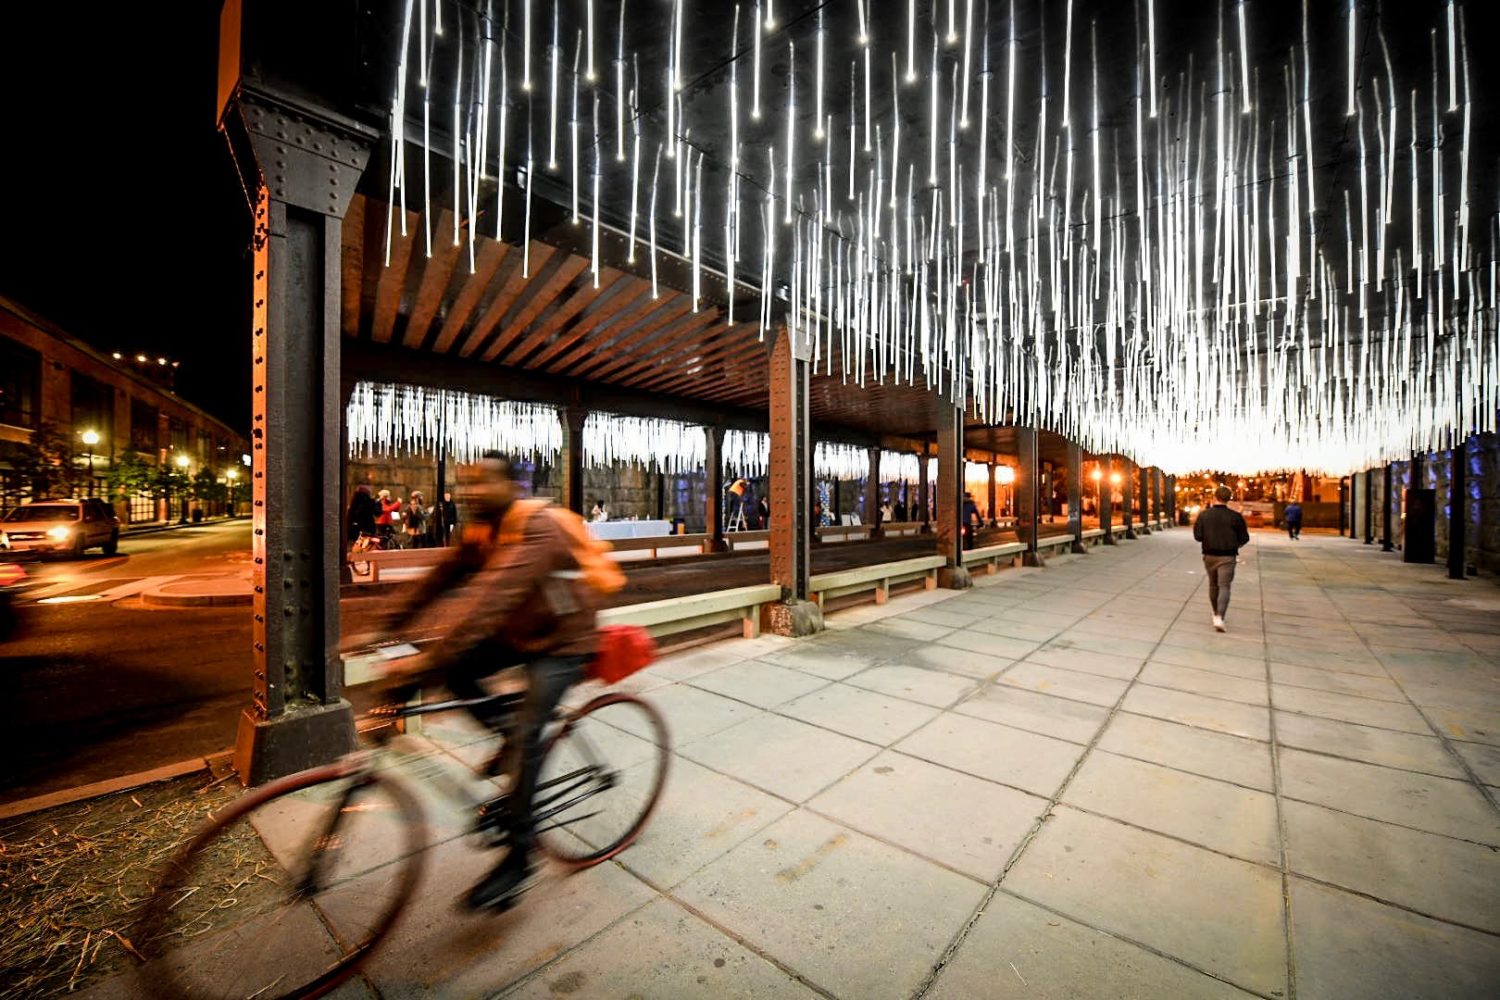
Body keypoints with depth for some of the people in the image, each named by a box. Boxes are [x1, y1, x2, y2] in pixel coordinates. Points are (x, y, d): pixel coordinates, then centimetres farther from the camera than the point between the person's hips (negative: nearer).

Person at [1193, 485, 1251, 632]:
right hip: (1227, 557, -2)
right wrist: (1234, 545, 19)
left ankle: (1216, 614, 29)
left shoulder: (1204, 515, -5)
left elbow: (1197, 536, -6)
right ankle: (1219, 617, -16)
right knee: (1224, 587, -2)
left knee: (1213, 585, 17)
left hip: (1209, 555, 2)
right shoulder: (1235, 516, -8)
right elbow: (1244, 538, -2)